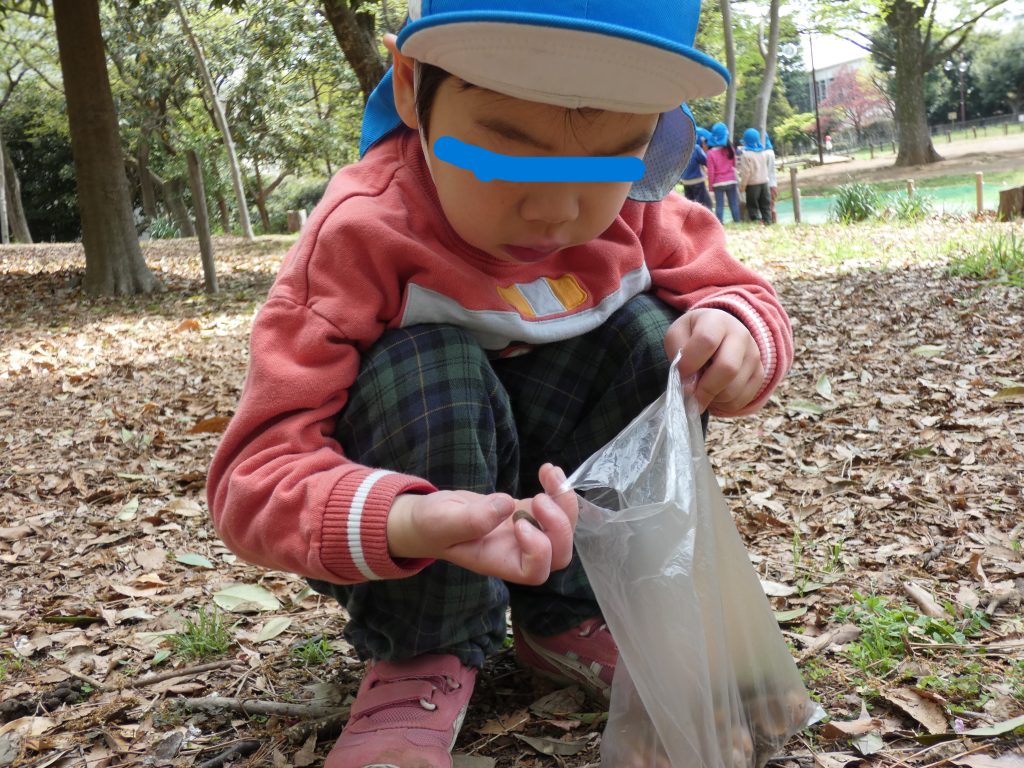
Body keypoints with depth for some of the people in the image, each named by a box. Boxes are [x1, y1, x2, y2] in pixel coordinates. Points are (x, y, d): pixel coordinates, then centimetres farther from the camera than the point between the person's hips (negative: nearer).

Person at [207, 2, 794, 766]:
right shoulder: (360, 239, -28)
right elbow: (257, 476, -31)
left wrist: (737, 336, -33)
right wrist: (405, 525, -53)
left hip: (546, 504, 4)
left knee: (649, 333, -18)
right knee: (427, 370, -33)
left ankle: (566, 618, -4)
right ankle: (424, 656, -12)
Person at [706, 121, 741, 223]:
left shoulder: (711, 152, -12)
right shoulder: (729, 149, -2)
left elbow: (711, 171, -10)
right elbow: (734, 164, 12)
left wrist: (710, 185, -3)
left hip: (718, 182, -3)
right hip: (731, 181, 3)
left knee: (719, 205, 1)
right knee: (733, 203, 10)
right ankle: (737, 221, 14)